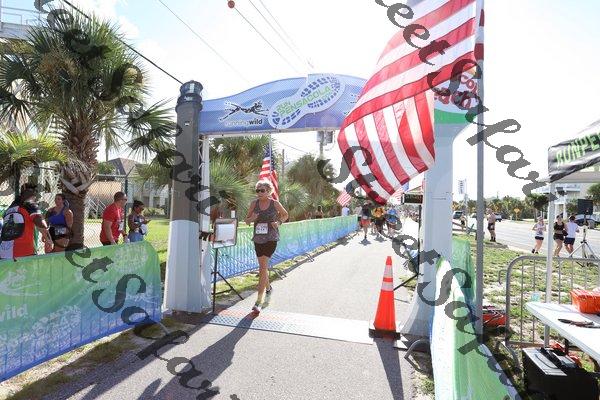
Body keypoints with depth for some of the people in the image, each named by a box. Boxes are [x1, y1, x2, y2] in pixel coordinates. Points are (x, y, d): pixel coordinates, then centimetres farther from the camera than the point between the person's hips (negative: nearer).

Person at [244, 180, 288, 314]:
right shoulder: (254, 203, 2)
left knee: (263, 267, -12)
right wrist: (252, 218, -13)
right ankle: (269, 288, 44)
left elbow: (285, 215, 12)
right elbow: (246, 220, 9)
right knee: (262, 267, 16)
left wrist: (278, 222, -7)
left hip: (271, 238, -4)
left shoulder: (275, 203, -4)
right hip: (258, 238, 4)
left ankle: (259, 301, -8)